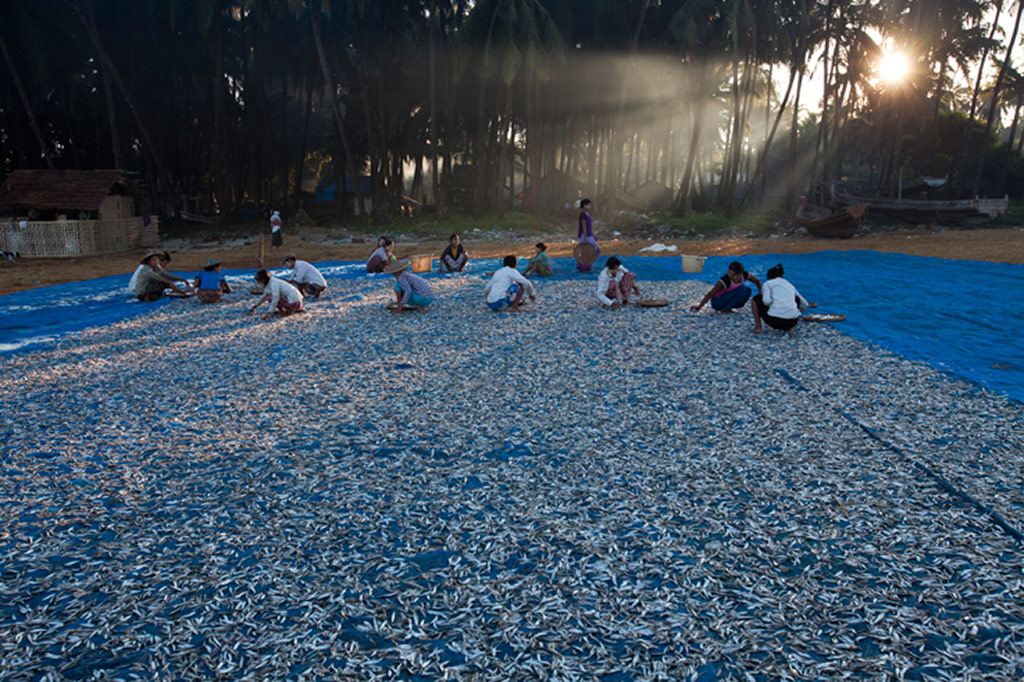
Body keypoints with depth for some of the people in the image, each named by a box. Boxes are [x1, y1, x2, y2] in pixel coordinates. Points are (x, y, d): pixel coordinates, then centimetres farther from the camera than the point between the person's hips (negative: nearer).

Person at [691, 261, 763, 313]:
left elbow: (757, 281, 9)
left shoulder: (744, 275, -10)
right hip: (717, 302, -7)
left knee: (748, 290, -12)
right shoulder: (725, 280, -27)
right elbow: (711, 293, -28)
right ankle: (725, 309, -17)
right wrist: (699, 306, -34)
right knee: (741, 289, -25)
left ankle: (728, 307, -2)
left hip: (728, 299, 7)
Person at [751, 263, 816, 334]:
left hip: (774, 320, -3)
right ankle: (788, 327, 18)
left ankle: (758, 327, 10)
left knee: (756, 299, 23)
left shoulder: (767, 284, 12)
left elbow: (767, 301, -9)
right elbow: (804, 304, 39)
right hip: (792, 322, 4)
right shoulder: (790, 286, 25)